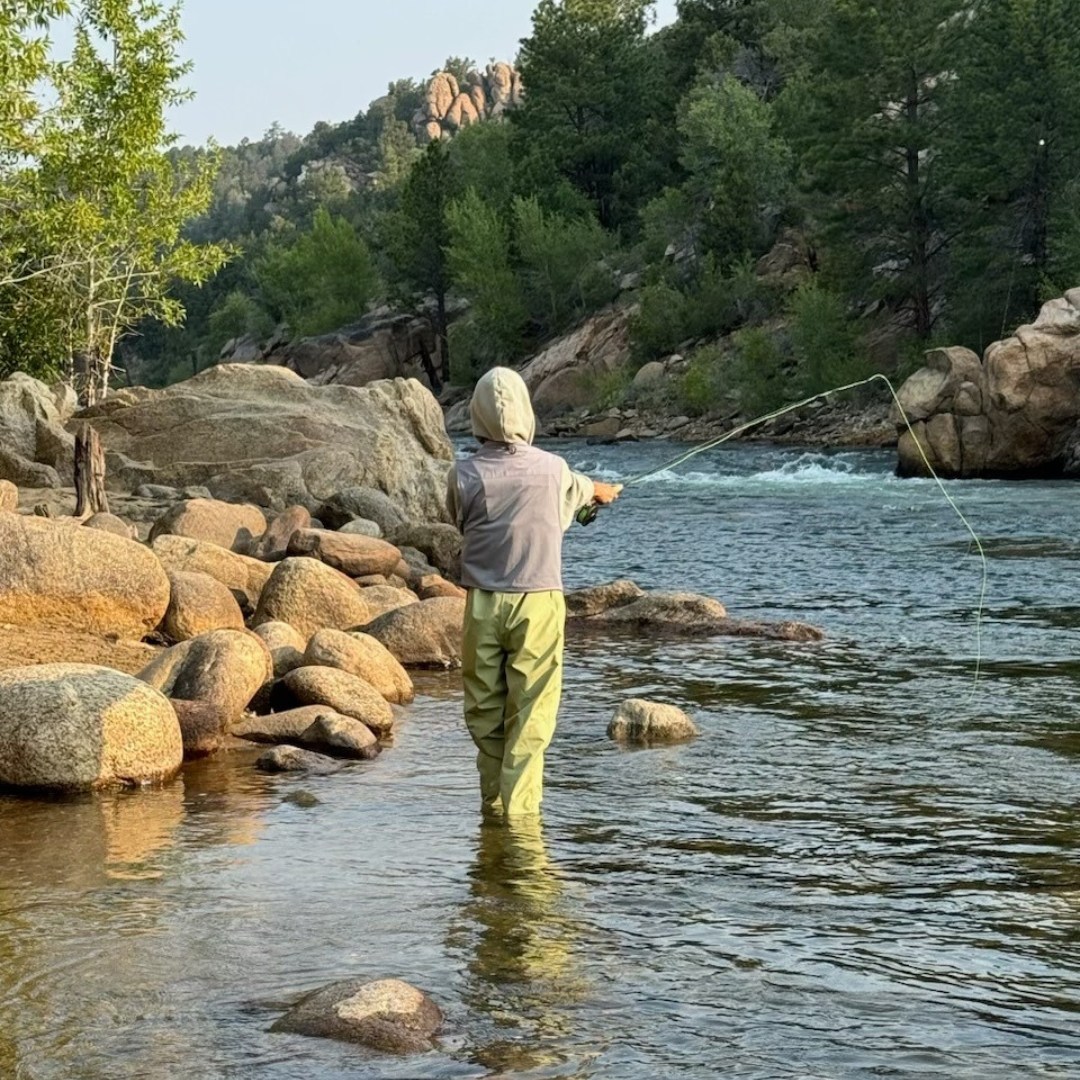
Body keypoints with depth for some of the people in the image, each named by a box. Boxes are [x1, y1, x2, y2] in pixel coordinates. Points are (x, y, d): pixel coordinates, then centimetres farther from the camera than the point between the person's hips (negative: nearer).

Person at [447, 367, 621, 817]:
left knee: (485, 710, 11)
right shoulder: (552, 468, -4)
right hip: (537, 602, -1)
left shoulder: (464, 476, -6)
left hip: (484, 604, 1)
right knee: (530, 712, 2)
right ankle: (519, 805, -3)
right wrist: (602, 490, 45)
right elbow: (577, 492, 19)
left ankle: (494, 799, 18)